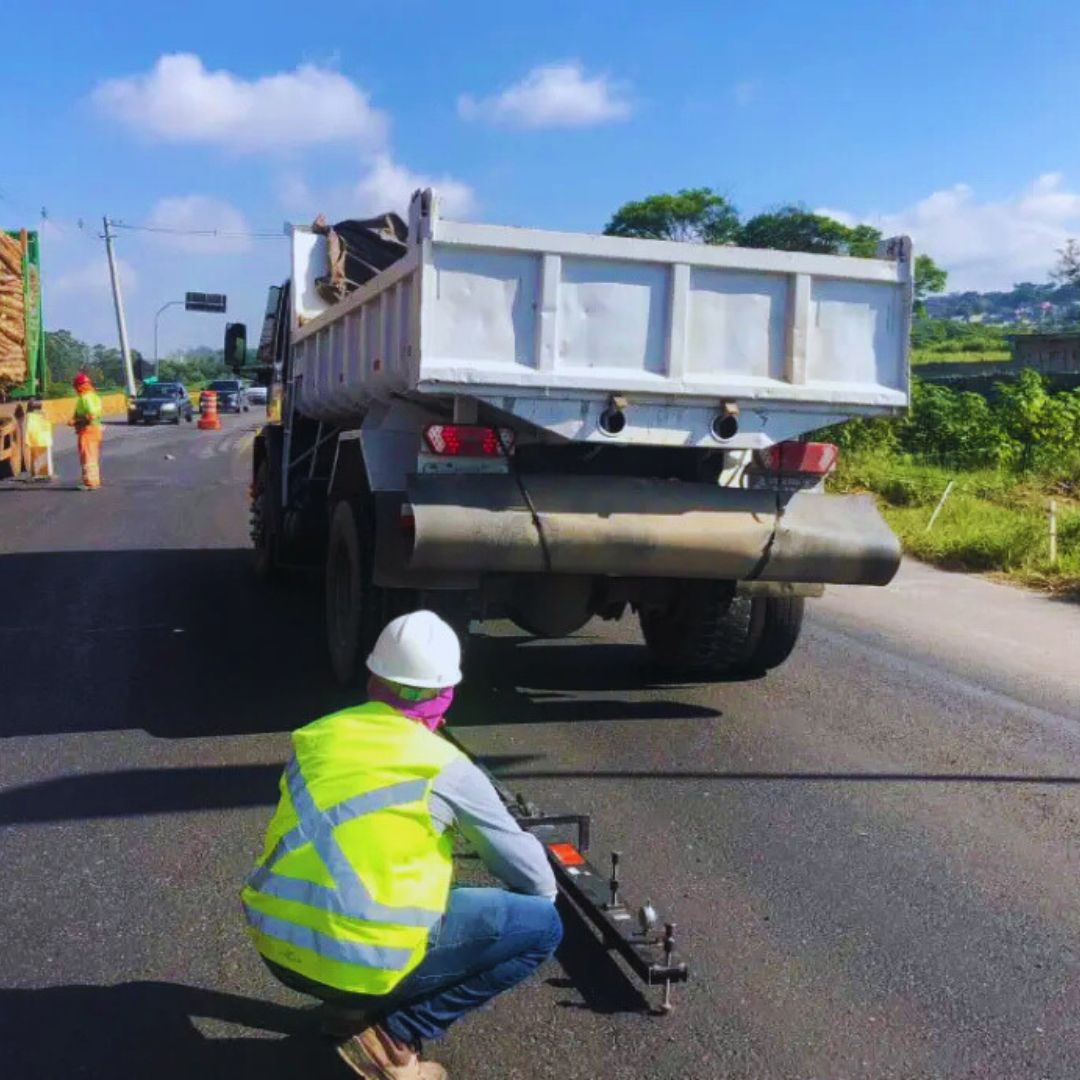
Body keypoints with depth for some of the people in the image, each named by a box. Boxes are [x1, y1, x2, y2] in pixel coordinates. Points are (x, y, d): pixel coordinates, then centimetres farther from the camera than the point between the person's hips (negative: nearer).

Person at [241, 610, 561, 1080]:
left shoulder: (315, 736, 9)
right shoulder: (446, 768, -4)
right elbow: (531, 875, 6)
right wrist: (543, 894, 29)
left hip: (275, 946, 7)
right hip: (362, 961, -7)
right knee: (542, 925, 5)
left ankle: (367, 1002, 18)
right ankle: (392, 1040, 0)